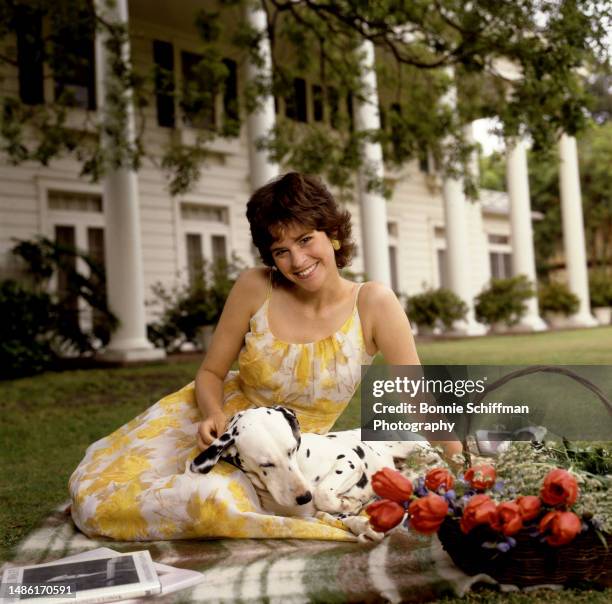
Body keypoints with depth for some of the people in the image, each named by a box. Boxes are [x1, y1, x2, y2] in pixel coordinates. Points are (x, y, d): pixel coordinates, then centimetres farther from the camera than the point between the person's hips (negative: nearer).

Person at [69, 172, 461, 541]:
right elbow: (211, 373, -6)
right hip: (223, 421, 2)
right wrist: (214, 416, -26)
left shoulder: (372, 303, -17)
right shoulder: (256, 288, -16)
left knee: (211, 498, -32)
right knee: (94, 497, 1)